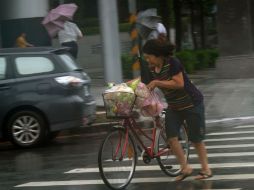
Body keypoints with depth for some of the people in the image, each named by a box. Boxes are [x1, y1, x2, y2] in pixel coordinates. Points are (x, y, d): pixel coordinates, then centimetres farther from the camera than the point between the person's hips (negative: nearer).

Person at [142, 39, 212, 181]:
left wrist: (157, 82, -28)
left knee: (196, 139, 1)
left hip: (192, 105, -7)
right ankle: (185, 168, 5)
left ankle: (206, 169, 16)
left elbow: (179, 83, -29)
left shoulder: (172, 63, -23)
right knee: (171, 137, -7)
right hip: (174, 107, 7)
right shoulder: (152, 68, -1)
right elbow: (149, 87, 7)